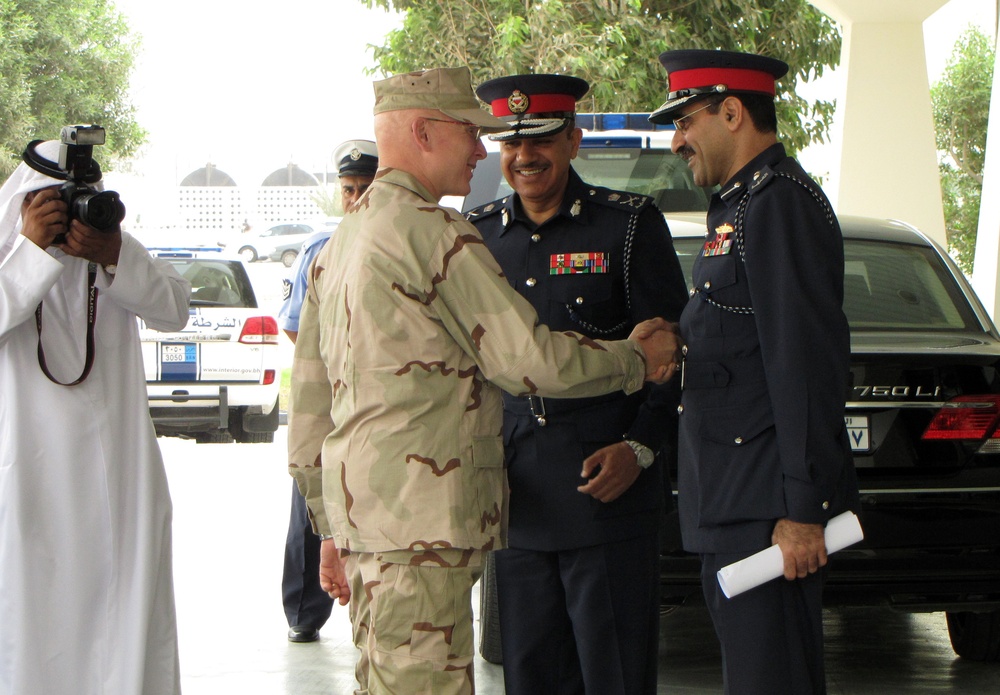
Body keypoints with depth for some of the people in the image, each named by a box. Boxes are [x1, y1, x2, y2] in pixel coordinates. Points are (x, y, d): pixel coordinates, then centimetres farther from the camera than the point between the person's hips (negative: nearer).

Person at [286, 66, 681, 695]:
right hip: (422, 518, -10)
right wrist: (637, 359, 3)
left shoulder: (340, 245, 20)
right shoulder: (432, 231, -10)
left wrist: (332, 529, 26)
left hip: (363, 511, 10)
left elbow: (310, 401, 22)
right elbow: (530, 359, -13)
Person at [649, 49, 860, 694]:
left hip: (770, 514, -11)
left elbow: (807, 366, -20)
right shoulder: (740, 207, 20)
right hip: (735, 508, 11)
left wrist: (803, 511, -23)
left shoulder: (780, 203, -13)